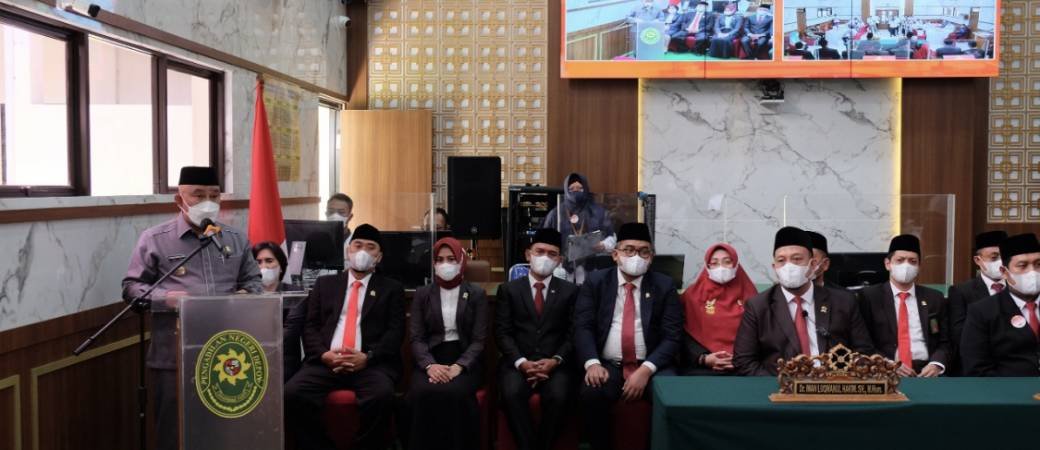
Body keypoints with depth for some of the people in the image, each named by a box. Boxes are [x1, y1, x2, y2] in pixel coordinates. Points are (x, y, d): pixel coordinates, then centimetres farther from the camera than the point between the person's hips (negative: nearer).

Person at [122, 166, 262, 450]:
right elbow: (131, 287, 3)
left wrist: (246, 294, -2)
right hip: (175, 356, -3)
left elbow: (253, 279, 21)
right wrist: (164, 296, -15)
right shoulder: (155, 239, 3)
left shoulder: (236, 239, 14)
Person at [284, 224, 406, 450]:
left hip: (371, 364, -2)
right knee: (292, 393, -26)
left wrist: (367, 357, -12)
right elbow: (310, 327, 13)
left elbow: (395, 332, 5)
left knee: (381, 396, -35)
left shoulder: (391, 289, 17)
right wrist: (324, 354, -7)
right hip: (326, 362, 2)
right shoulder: (325, 283, 22)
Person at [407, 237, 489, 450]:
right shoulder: (422, 294, 10)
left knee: (455, 393, -34)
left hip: (464, 361, -1)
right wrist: (430, 365, -16)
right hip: (431, 360, 1)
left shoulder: (476, 294, 6)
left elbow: (479, 340, 0)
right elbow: (416, 338, 3)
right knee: (421, 393, -31)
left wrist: (458, 366, -17)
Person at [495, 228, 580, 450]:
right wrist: (521, 362, -13)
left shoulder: (570, 290, 12)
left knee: (559, 396, -31)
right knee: (512, 394, -32)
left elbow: (573, 334, 5)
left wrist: (555, 360, -13)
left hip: (555, 364, 0)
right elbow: (502, 332, 3)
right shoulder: (508, 289, 12)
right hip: (518, 363, 0)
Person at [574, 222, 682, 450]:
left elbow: (672, 336, -1)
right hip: (608, 365, 0)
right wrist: (592, 362, -18)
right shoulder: (596, 281, 8)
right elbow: (583, 327, 0)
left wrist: (646, 369, -15)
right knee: (591, 394, -30)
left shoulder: (664, 285, 6)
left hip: (651, 366, 0)